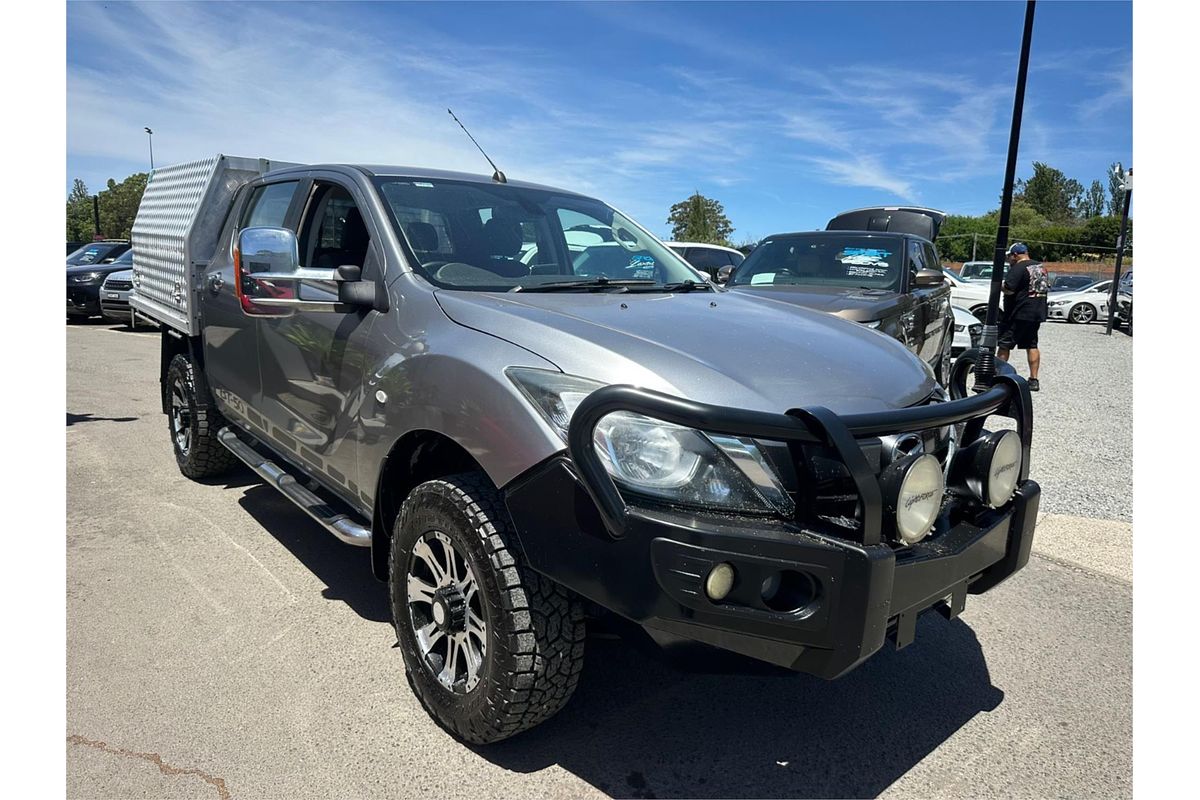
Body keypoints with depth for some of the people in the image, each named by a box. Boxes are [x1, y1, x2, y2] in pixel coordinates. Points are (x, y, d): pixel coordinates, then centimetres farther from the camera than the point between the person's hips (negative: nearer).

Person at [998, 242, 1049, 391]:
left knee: (1004, 344, 0)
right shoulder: (1040, 267, 13)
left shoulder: (1018, 268, -15)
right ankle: (1034, 380, 10)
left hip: (1019, 314, -9)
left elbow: (1008, 289, -24)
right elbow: (1046, 287, 23)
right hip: (1037, 313, 9)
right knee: (1032, 345, 11)